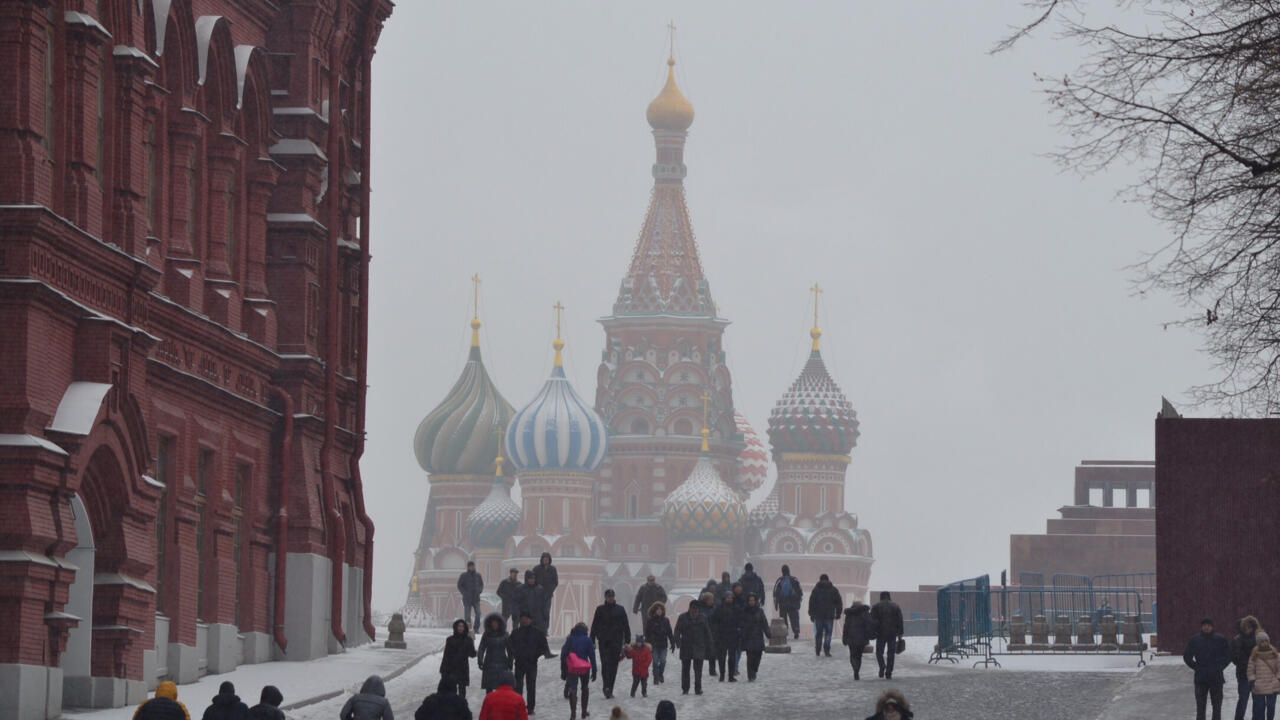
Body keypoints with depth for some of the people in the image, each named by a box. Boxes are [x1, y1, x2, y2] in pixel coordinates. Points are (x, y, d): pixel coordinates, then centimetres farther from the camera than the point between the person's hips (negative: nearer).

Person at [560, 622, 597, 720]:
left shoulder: (570, 639, 1)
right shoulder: (587, 640, -2)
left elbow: (563, 655, 0)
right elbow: (592, 656, -4)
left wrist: (563, 671, 4)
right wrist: (594, 671, 1)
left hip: (572, 669, -1)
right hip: (585, 668, 1)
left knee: (572, 689, -4)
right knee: (585, 688, 21)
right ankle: (584, 711, 27)